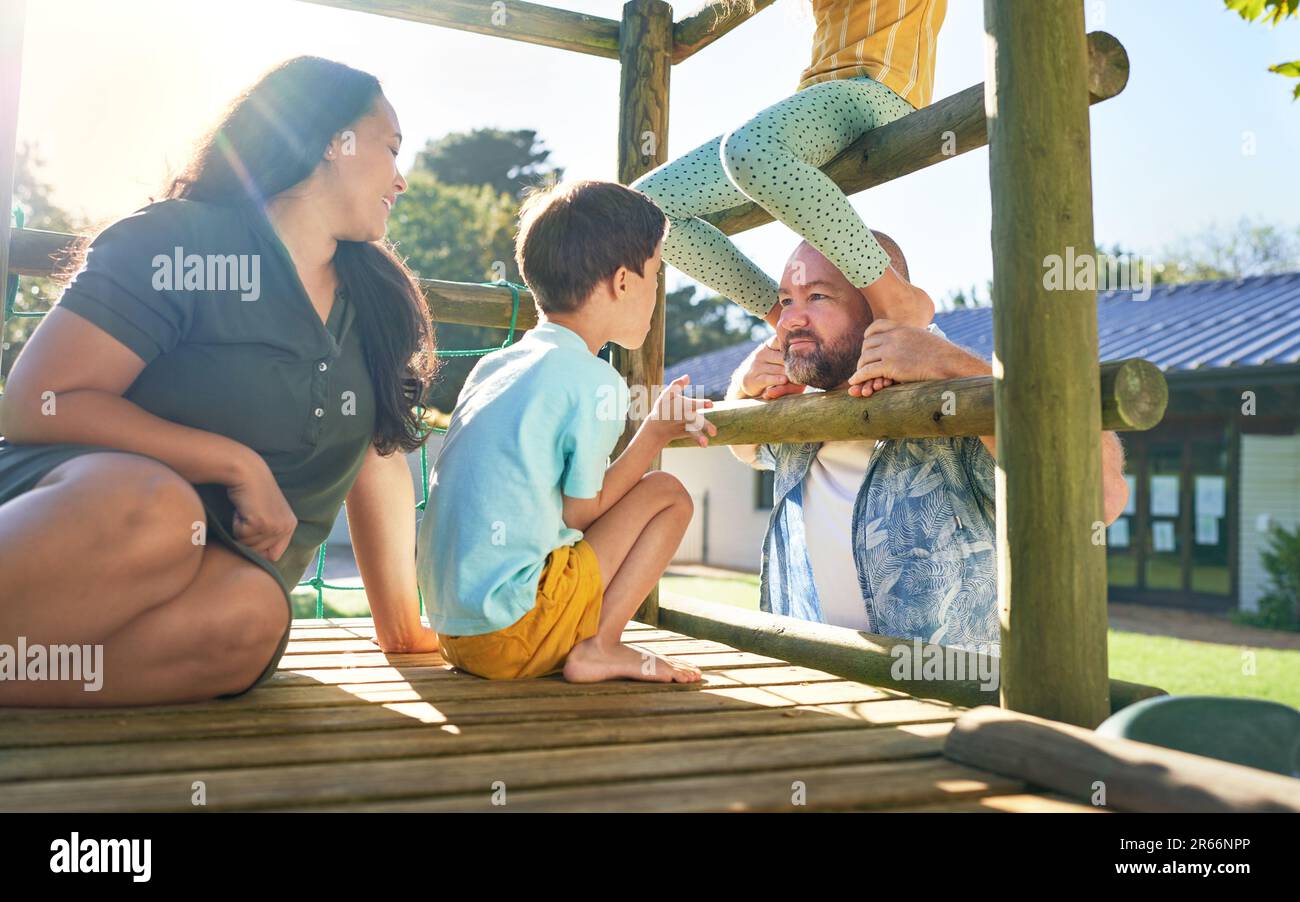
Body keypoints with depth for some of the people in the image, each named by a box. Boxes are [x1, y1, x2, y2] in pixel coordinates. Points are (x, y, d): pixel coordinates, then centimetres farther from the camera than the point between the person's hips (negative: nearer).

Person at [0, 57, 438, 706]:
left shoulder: (373, 302, 14)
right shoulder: (184, 239, -5)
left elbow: (377, 453, 16)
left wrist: (402, 628, 13)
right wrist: (236, 463, -17)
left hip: (231, 559, 5)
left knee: (246, 612, -34)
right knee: (155, 508, -41)